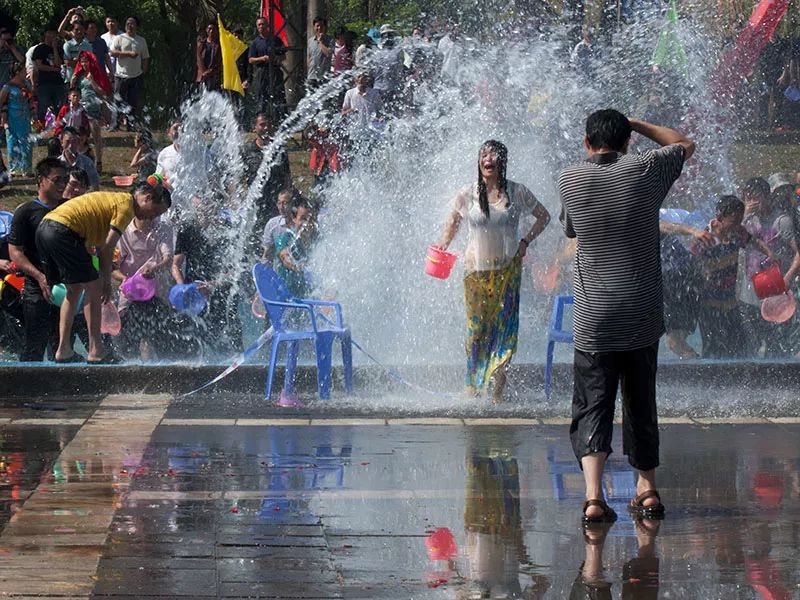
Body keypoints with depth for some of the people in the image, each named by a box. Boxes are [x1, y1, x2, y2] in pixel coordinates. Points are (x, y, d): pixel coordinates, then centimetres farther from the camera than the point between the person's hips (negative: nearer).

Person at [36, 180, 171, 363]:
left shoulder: (115, 199, 25)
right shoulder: (126, 206, -4)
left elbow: (100, 244, 22)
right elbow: (108, 246, -9)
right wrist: (106, 282, -2)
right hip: (64, 230, -10)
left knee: (75, 289, 18)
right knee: (94, 287, -3)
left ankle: (63, 350, 16)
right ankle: (96, 351, -4)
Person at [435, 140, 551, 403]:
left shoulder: (517, 193, -3)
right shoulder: (468, 194, -1)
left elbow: (544, 216, 11)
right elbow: (454, 220, 17)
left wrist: (526, 241, -2)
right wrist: (444, 244, 0)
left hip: (508, 268, -1)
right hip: (476, 268, 1)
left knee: (504, 322, -5)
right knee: (476, 324, 0)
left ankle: (498, 388, -1)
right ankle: (473, 383, 10)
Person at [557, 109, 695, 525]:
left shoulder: (570, 181, -3)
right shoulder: (644, 171, -5)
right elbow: (685, 144, 15)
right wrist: (634, 124, 19)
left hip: (594, 316, -1)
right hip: (643, 314, 1)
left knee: (592, 406, 0)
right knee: (641, 401, 16)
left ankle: (594, 496, -17)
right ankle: (647, 490, 27)